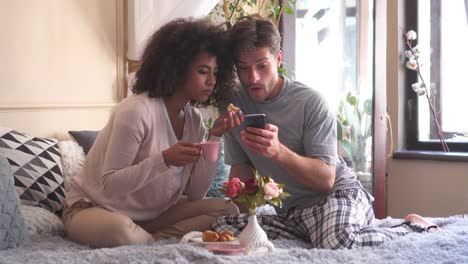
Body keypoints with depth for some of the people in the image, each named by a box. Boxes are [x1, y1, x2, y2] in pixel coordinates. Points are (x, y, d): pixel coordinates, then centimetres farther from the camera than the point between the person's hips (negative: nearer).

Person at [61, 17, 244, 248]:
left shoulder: (193, 119, 0)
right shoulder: (136, 111, -22)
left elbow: (195, 193, -5)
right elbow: (110, 186, -24)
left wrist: (214, 138, -14)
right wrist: (164, 160, -35)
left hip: (152, 214, 7)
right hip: (92, 209, -6)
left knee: (228, 211, -10)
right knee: (118, 230, -41)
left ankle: (150, 242, -15)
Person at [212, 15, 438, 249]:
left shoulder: (310, 102, -13)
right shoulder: (234, 104, 2)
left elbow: (326, 179, -15)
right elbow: (240, 169, 9)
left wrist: (278, 152, -32)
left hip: (341, 194, -5)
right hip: (290, 211, 6)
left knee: (335, 240, -40)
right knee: (221, 227, -22)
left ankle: (413, 228, -7)